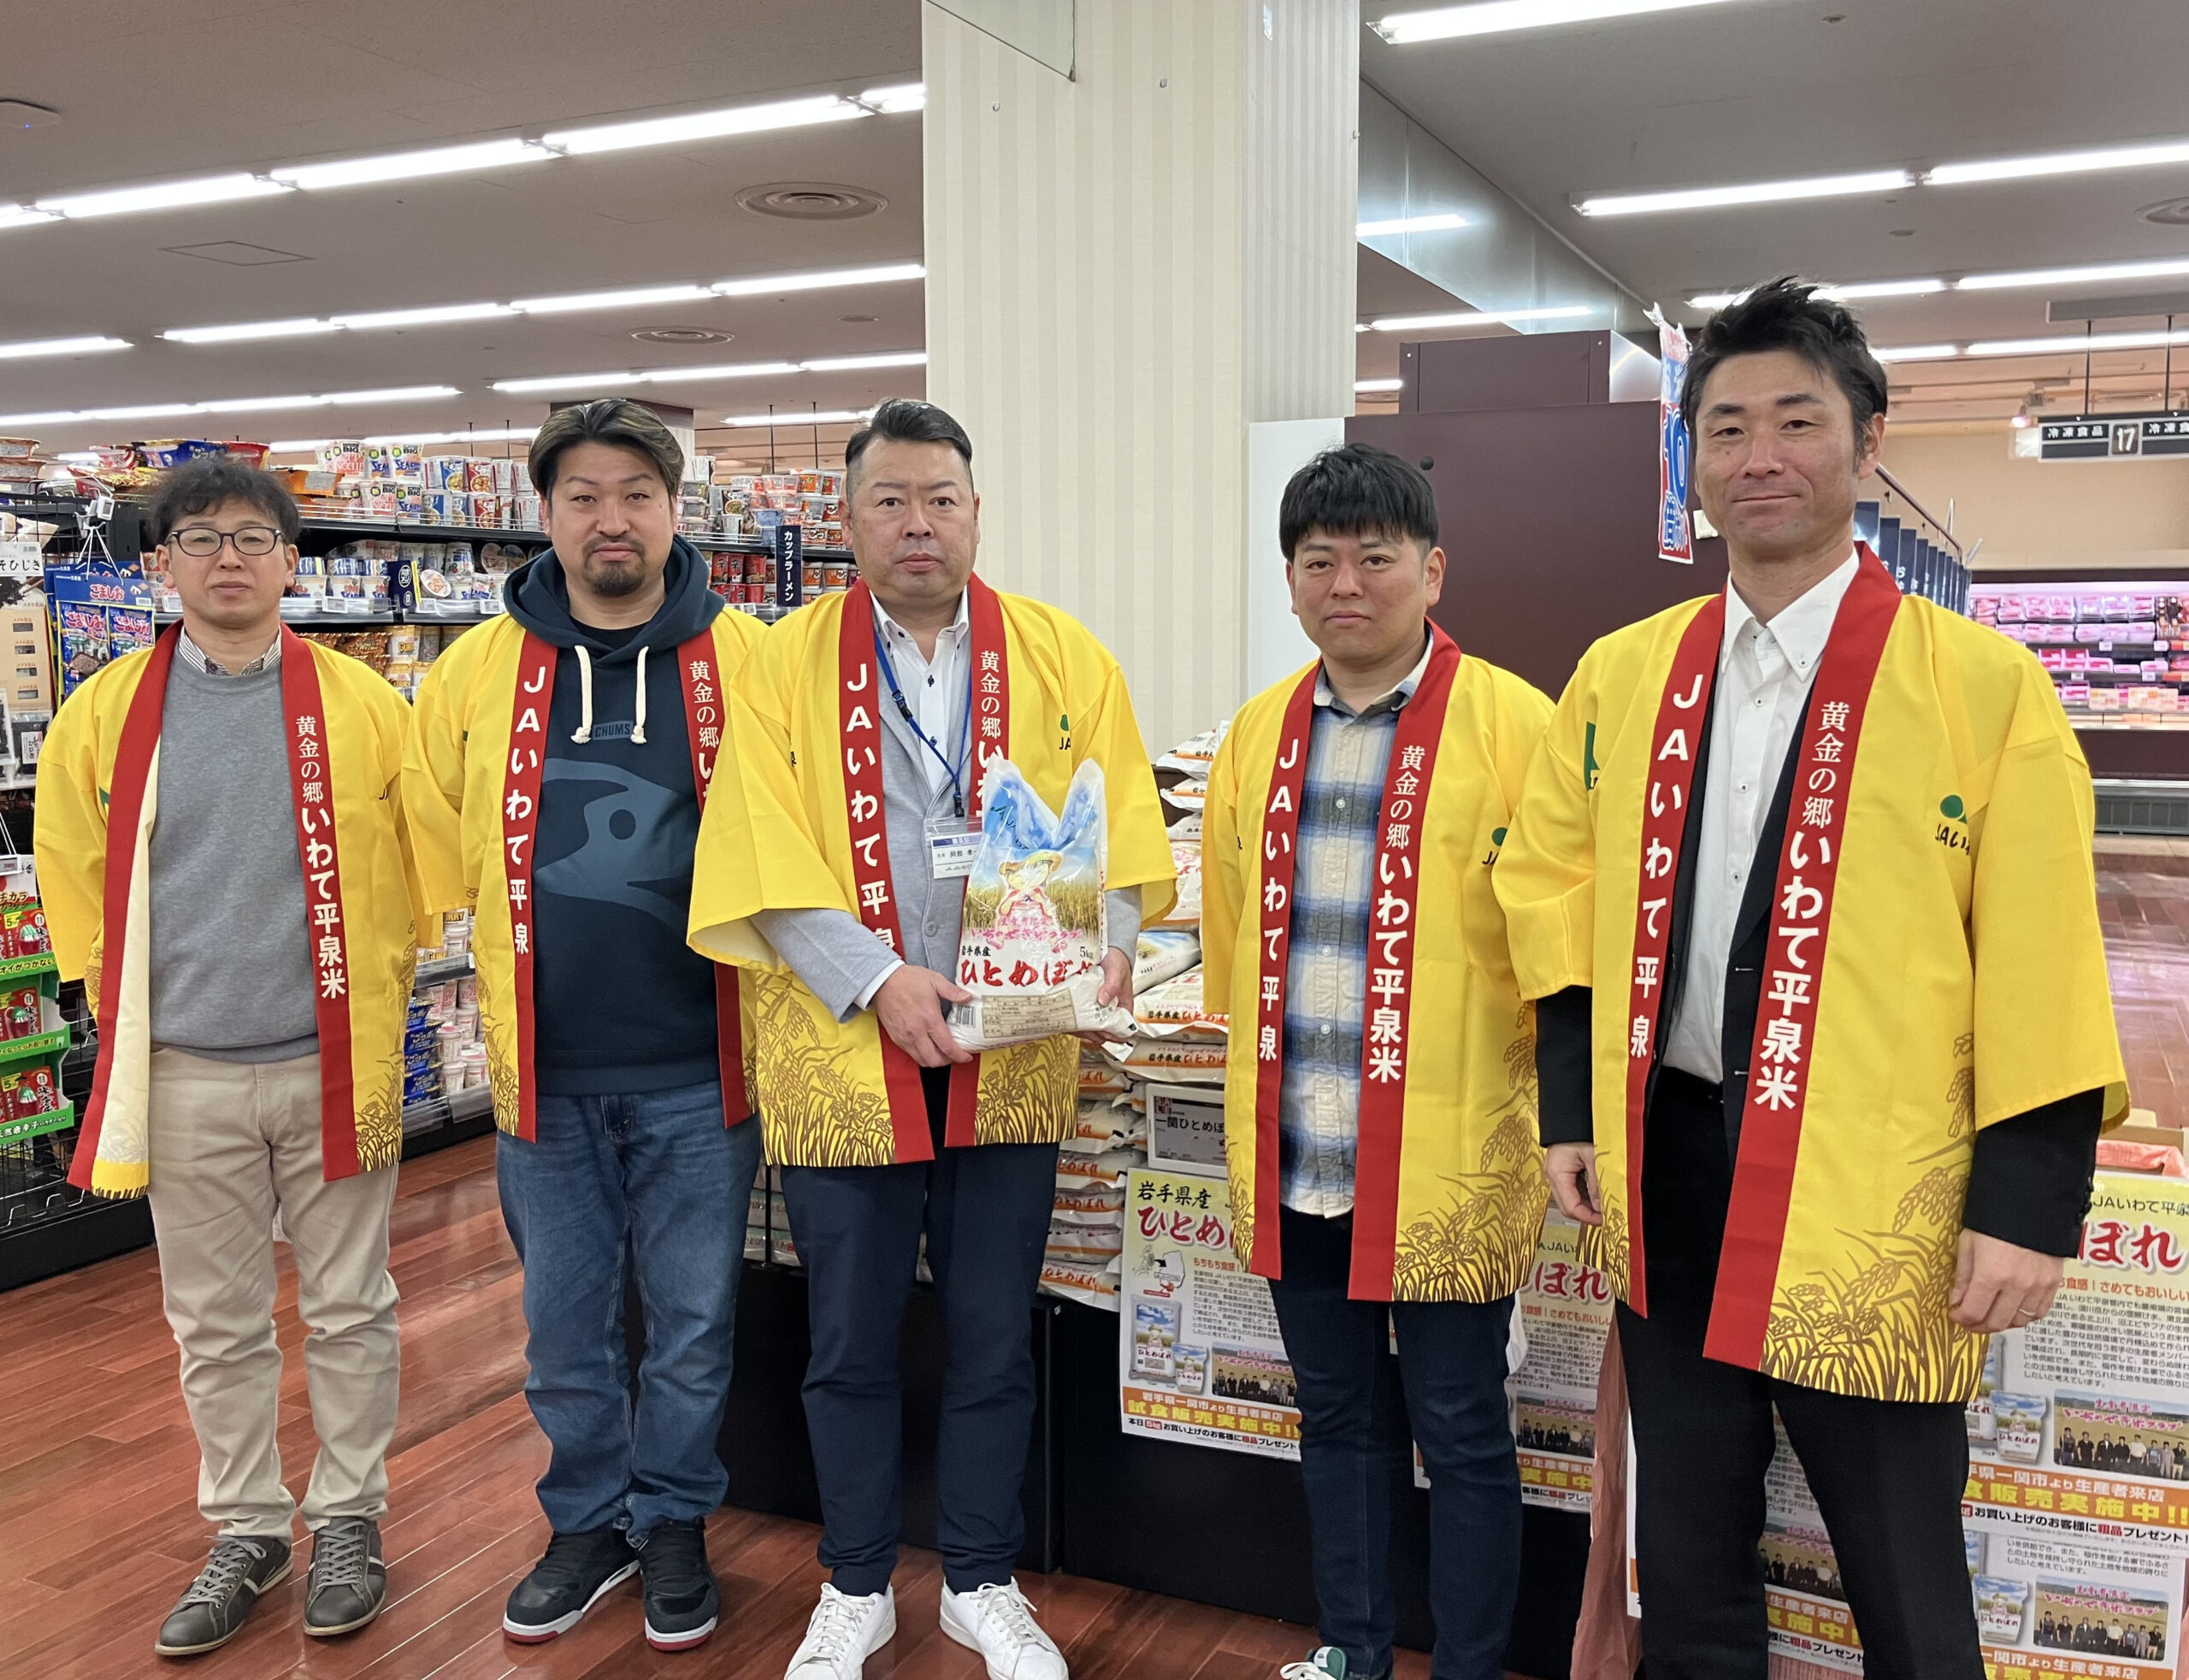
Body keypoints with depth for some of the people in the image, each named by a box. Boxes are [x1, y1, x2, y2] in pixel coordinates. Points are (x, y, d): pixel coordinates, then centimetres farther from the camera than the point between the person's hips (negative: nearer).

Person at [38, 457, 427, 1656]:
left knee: (347, 1309, 10)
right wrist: (130, 1016, 6)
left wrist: (372, 997, 2)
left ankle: (347, 1516, 27)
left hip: (332, 1064, -1)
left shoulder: (363, 705, -2)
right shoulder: (103, 715, 3)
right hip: (183, 1074, 2)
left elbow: (410, 867, 4)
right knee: (215, 1324, 12)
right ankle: (246, 1531, 29)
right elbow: (76, 882, 10)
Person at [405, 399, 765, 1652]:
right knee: (566, 1320, 15)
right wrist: (510, 960, 5)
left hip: (696, 1070, -2)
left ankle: (674, 1522, 32)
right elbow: (442, 851, 10)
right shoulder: (478, 672, 2)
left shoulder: (750, 664, -4)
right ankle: (590, 1522, 35)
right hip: (544, 1071, 2)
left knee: (694, 1321, 11)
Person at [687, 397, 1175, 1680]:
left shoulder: (1065, 657, 5)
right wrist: (879, 980, -19)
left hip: (1015, 1055, 1)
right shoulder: (785, 664, 0)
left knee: (996, 1337, 13)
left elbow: (1118, 827, 2)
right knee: (852, 1343, 13)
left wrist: (1105, 943, -17)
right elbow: (764, 855, -8)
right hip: (842, 1057, -1)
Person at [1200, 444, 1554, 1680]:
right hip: (1294, 1159, 5)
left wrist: (1561, 1110, -5)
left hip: (1448, 1158, -5)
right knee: (1337, 1415, 19)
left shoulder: (1515, 723, -8)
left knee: (1461, 1434, 9)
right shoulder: (1259, 731, 9)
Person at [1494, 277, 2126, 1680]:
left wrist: (2029, 1202, -12)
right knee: (1686, 1563, 19)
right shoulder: (1623, 673, 6)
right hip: (1668, 1168, 4)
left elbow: (2040, 963, -9)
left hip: (1870, 1197, -4)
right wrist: (1571, 1104, 5)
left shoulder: (1983, 682, -7)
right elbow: (1557, 882, 12)